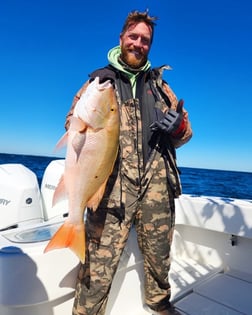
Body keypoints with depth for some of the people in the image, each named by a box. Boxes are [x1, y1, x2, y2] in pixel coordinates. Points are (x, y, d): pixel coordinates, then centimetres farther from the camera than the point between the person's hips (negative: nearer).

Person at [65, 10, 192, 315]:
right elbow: (73, 122, 9)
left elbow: (185, 131, 18)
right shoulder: (99, 81, 11)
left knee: (159, 254, 17)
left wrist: (177, 126, -7)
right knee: (98, 262, -6)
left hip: (157, 182, 3)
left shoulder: (159, 85, 18)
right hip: (113, 183, -2)